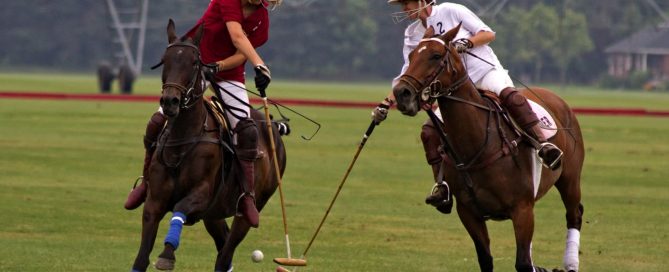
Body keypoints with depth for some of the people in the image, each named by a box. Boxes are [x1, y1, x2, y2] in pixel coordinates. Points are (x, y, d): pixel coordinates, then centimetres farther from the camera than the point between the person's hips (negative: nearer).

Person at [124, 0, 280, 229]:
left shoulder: (261, 19, -6)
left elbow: (241, 55, -10)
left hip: (229, 72, 2)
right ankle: (147, 182, 13)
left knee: (246, 131, -18)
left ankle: (246, 196, -11)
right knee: (158, 123, -9)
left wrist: (218, 66, -30)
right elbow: (237, 37, -31)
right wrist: (259, 65, -43)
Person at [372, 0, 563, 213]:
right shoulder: (413, 35, 11)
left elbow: (488, 34, -3)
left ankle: (542, 145, -45)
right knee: (429, 131, -12)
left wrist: (466, 43, -22)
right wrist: (386, 104, 2)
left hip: (486, 71, -5)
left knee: (509, 94, -36)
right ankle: (443, 186, -7)